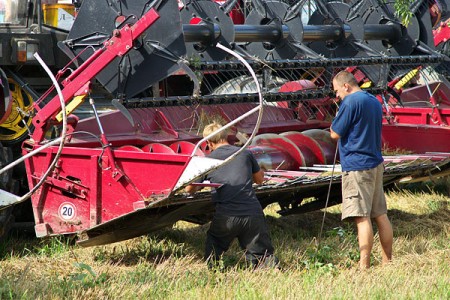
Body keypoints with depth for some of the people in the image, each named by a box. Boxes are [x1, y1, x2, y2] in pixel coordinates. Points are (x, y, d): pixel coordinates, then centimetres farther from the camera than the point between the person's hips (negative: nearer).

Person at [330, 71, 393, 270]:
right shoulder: (375, 102, 15)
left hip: (356, 167, -9)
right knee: (380, 215, 11)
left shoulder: (350, 102, -13)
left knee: (362, 217, -10)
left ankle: (364, 266, -11)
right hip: (376, 164, 9)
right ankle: (388, 261, 16)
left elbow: (335, 134, -10)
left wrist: (334, 123, 8)